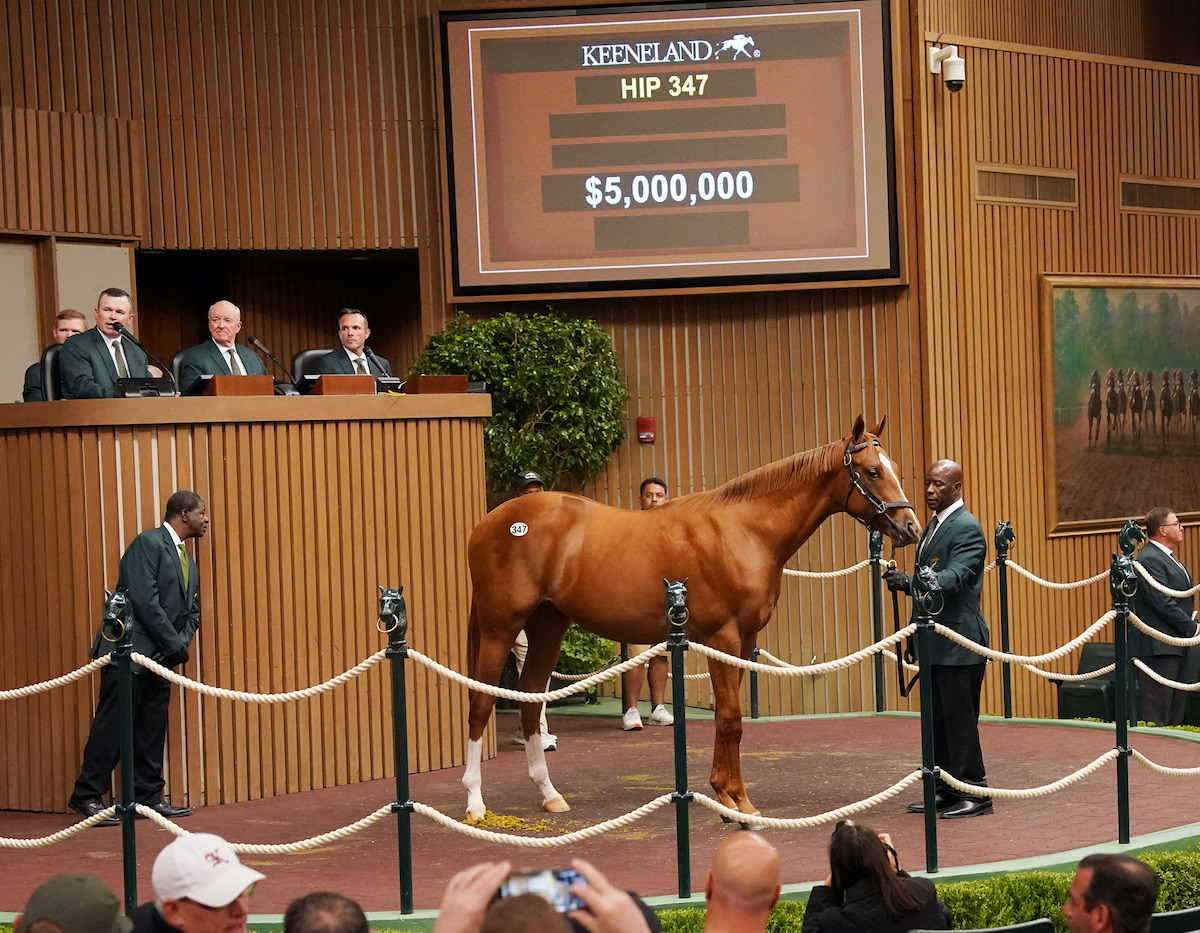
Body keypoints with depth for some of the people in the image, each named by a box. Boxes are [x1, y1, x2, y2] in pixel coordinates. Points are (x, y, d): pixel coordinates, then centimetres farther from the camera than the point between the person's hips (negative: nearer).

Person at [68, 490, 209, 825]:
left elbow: (192, 612, 20)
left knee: (153, 731, 7)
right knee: (113, 725, -8)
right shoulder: (148, 543, -8)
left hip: (160, 657, 9)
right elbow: (144, 600, -16)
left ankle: (148, 796, 12)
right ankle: (87, 795, -4)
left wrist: (181, 645, 0)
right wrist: (174, 644, -12)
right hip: (129, 650, -9)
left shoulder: (189, 563, 20)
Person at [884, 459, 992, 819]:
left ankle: (975, 793, 0)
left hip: (958, 641, -10)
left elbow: (954, 577, -27)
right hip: (935, 641, 10)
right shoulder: (932, 526, 17)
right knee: (938, 719, 13)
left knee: (959, 719, -6)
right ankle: (946, 791, 20)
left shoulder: (967, 528, -13)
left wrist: (910, 583, -40)